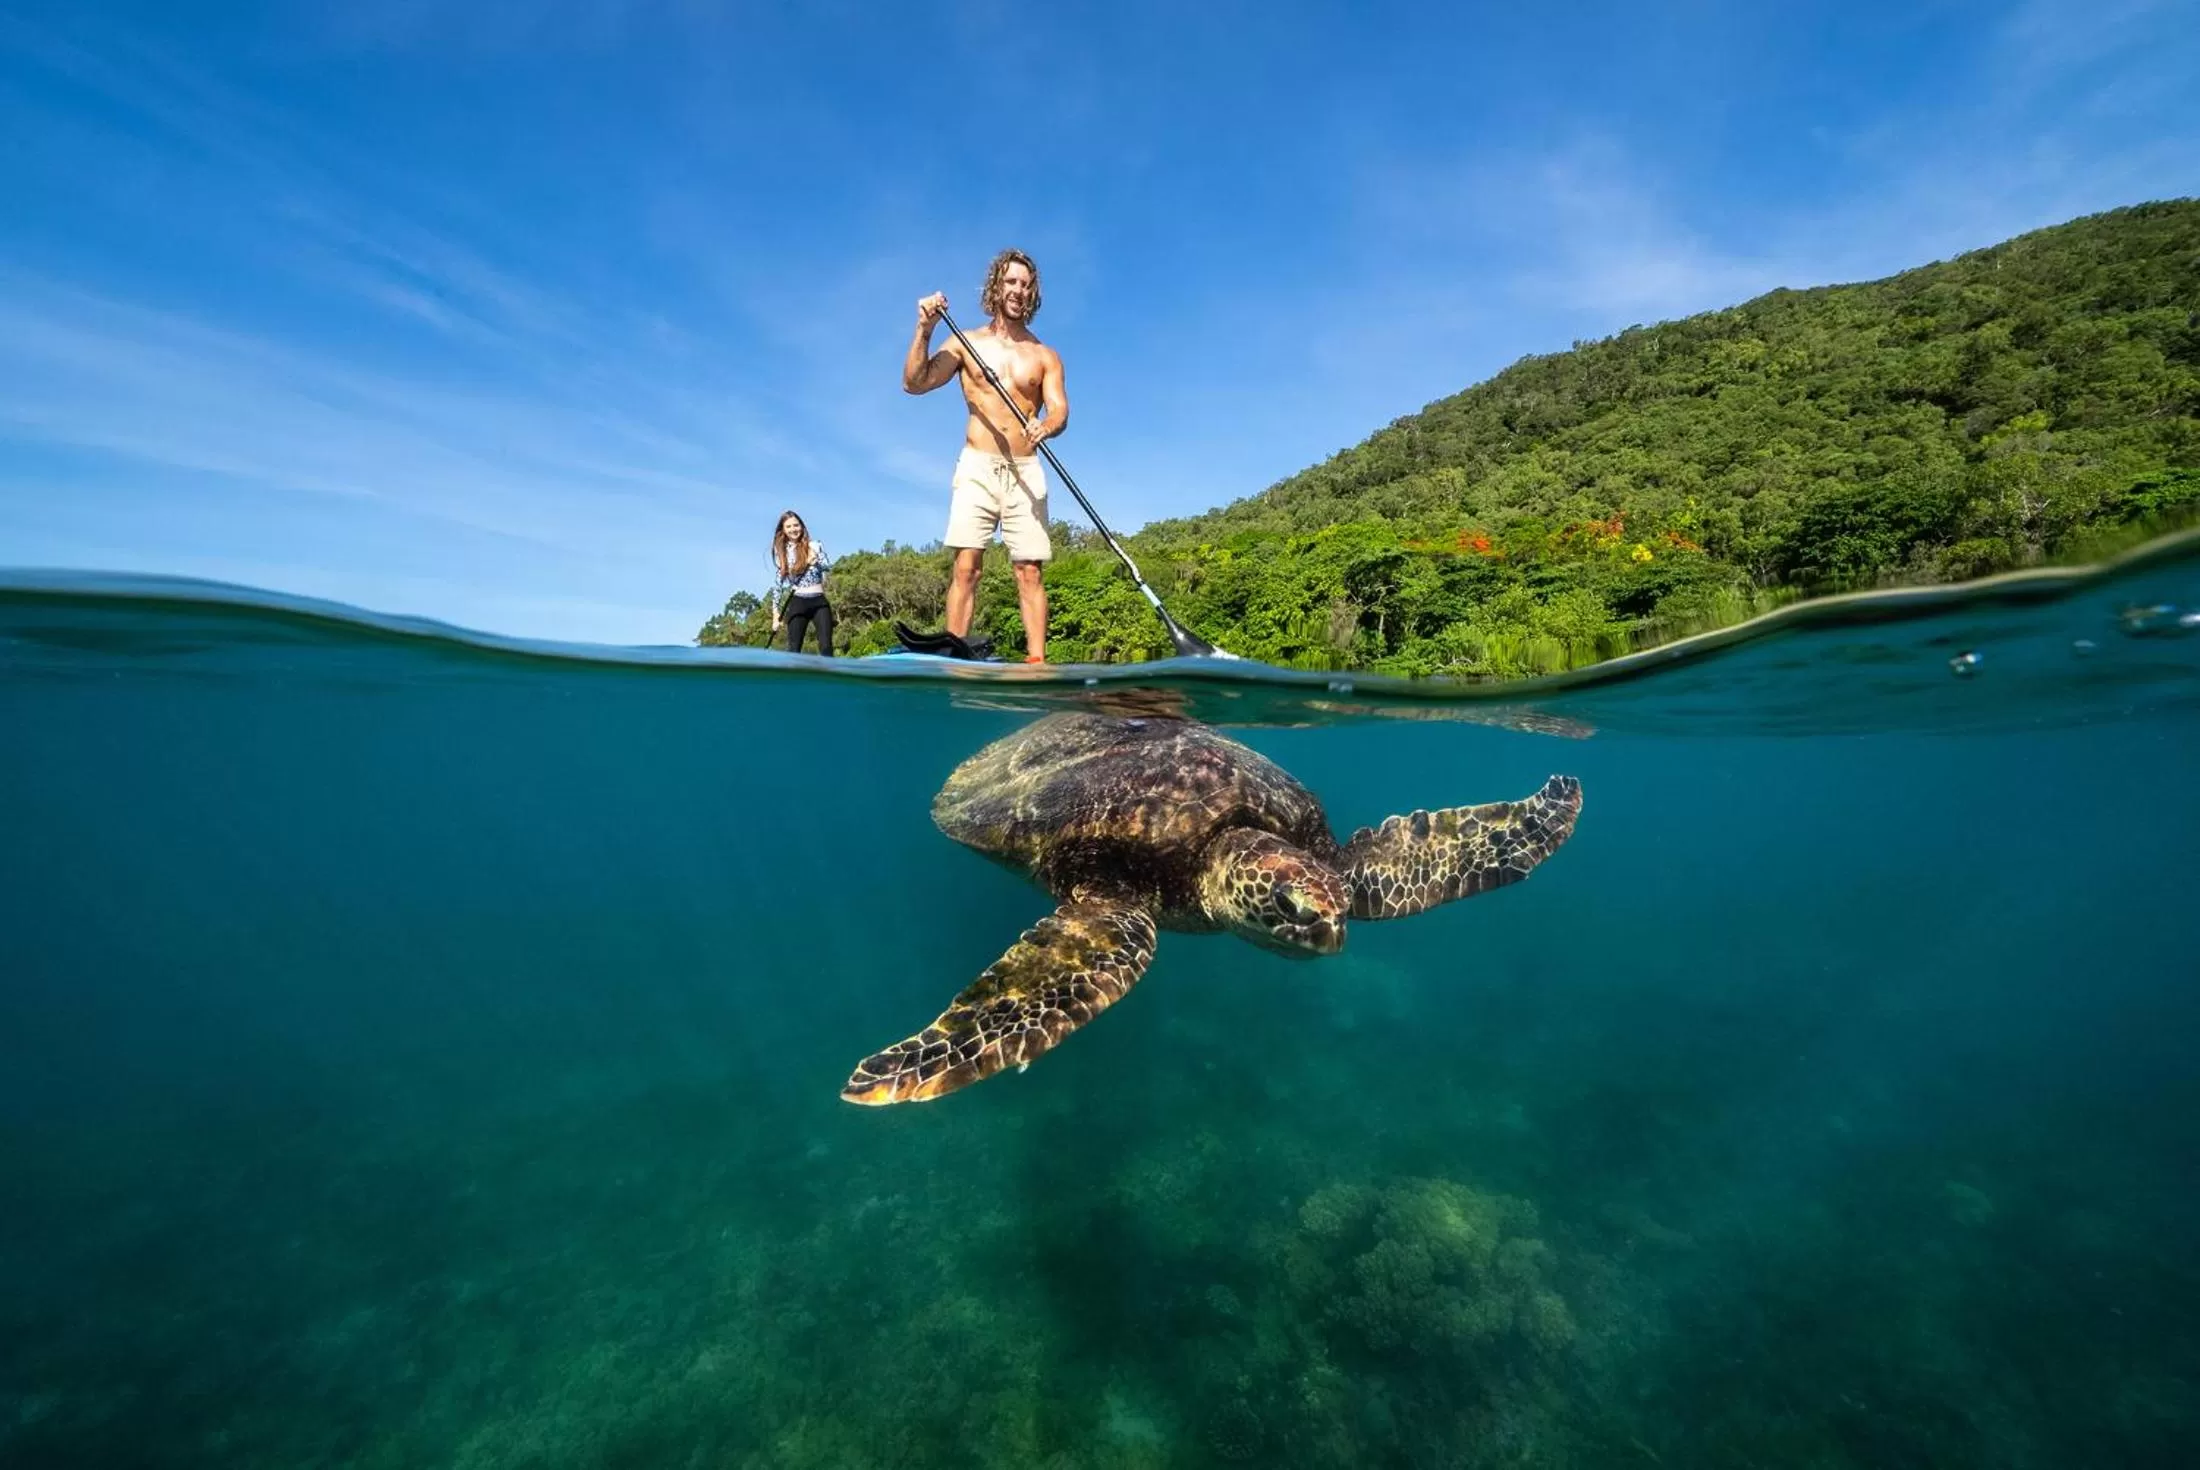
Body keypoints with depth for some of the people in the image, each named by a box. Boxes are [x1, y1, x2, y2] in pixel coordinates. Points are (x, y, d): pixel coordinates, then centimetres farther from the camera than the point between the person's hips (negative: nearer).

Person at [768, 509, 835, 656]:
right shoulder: (781, 552, 9)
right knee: (793, 649, -4)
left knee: (826, 646, -9)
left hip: (819, 602, 0)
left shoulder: (814, 546, 7)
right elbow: (777, 583, 10)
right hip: (797, 604, 1)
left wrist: (816, 561, -21)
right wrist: (776, 611, 5)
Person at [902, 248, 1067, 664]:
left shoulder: (1046, 356, 14)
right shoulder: (966, 343, 14)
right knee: (965, 565, -11)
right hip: (977, 468, 0)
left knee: (1030, 572, -7)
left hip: (1026, 472, 1)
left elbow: (1060, 411, 0)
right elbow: (914, 383, 6)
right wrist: (924, 330, -6)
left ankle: (1036, 663, -8)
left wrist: (1046, 427, -23)